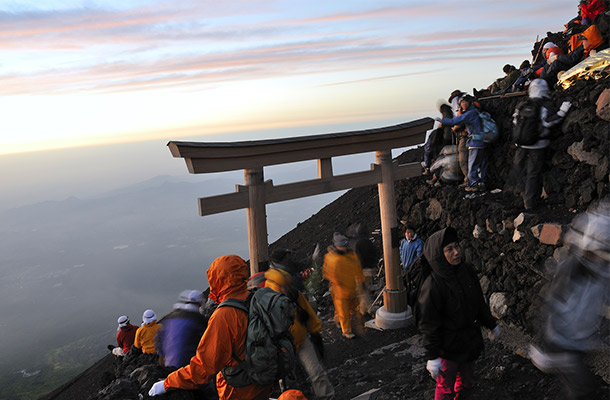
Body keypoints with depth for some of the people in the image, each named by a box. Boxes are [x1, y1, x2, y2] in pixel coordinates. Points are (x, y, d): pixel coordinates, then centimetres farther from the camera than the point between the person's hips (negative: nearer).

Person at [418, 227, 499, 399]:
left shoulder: (467, 271, -6)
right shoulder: (432, 286, -26)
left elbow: (479, 301, 11)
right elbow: (429, 325, -20)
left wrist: (491, 325, 19)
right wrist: (432, 357, -17)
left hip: (470, 342, 6)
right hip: (448, 347, -6)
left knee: (466, 384, 22)